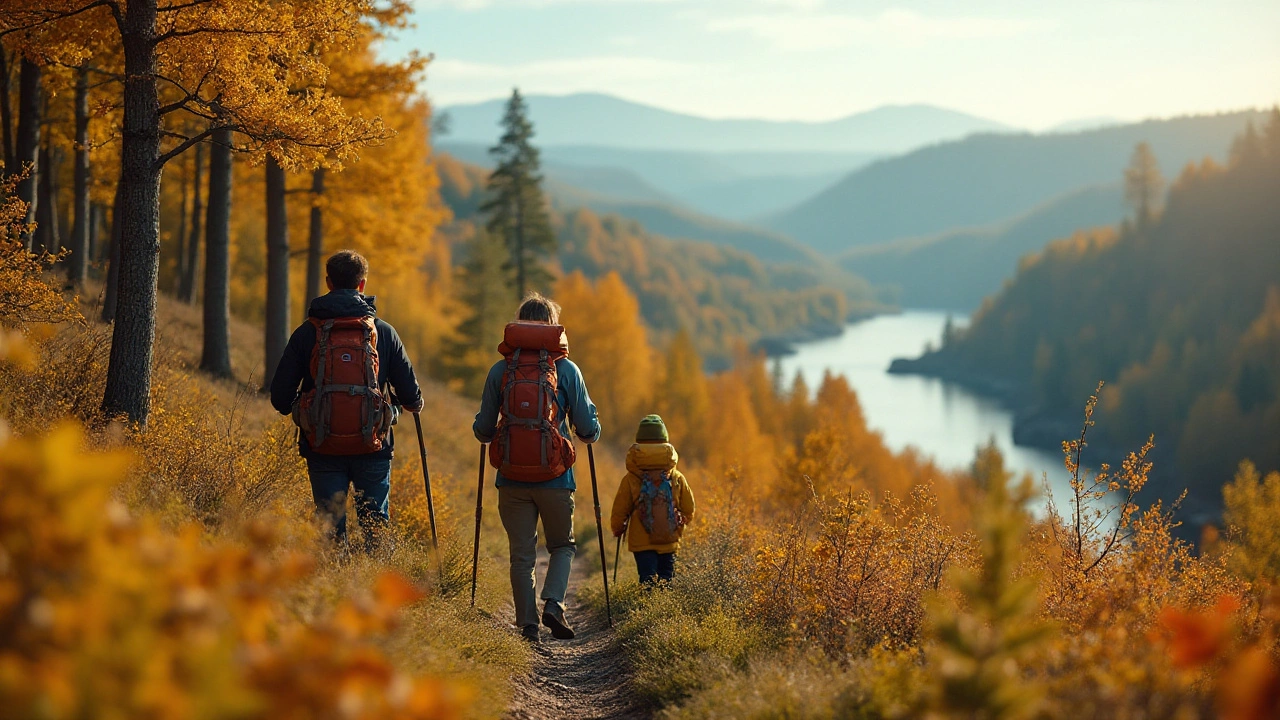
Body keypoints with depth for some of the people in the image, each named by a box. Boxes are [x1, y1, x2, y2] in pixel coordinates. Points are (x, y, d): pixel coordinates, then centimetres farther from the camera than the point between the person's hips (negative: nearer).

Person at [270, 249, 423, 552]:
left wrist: (296, 410, 22)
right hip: (372, 448, 0)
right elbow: (412, 396, 2)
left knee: (331, 527, 8)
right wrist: (413, 404, 27)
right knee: (376, 527, 9)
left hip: (323, 449, 0)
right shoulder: (383, 332, 1)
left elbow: (280, 398, -1)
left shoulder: (306, 333, 0)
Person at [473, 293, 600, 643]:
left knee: (521, 555, 10)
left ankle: (527, 626, 5)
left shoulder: (499, 370, 1)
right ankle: (553, 603, -4)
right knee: (562, 546, 17)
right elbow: (588, 430, 0)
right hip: (554, 477, -1)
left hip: (512, 478, 1)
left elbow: (482, 430, 4)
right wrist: (591, 432, 23)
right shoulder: (567, 370, -2)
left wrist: (487, 433, 27)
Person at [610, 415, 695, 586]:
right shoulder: (678, 478, 2)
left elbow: (620, 511, 1)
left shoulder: (630, 480, -4)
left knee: (648, 582, -5)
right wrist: (680, 525, 30)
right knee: (666, 580, 11)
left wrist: (617, 529, 22)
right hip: (669, 542, 2)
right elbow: (689, 510, 9)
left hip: (642, 544, -2)